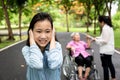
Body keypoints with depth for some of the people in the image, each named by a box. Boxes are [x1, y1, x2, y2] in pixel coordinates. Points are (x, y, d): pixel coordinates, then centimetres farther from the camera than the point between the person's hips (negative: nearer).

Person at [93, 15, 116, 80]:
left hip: (105, 51, -11)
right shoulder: (110, 27, 10)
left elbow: (105, 41, -23)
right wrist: (98, 38, 10)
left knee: (105, 66, -1)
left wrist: (96, 40, -11)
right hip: (109, 49, 11)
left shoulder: (105, 28, -21)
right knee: (110, 64, 24)